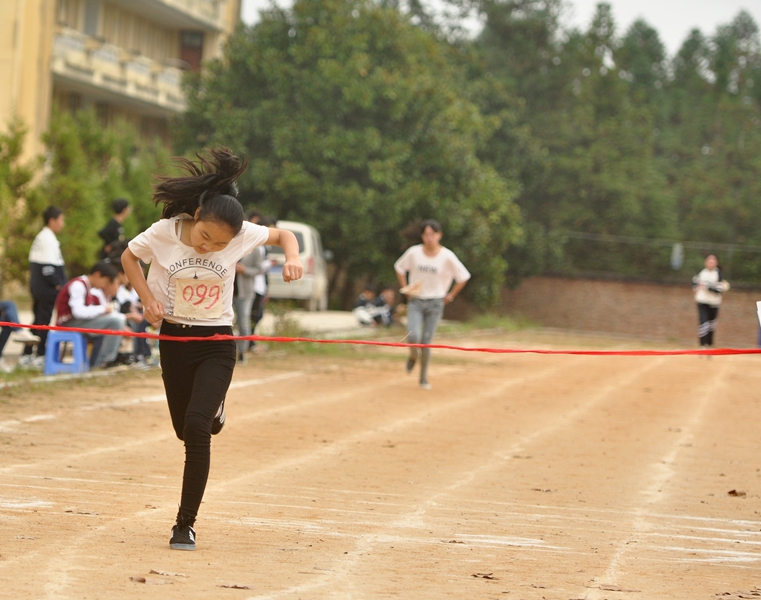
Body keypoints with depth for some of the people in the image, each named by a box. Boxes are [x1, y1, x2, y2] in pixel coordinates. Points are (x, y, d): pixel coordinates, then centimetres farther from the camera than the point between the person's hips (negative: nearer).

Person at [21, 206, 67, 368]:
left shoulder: (40, 237, 15)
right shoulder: (48, 239, -15)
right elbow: (48, 267, -20)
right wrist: (58, 285, -14)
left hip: (37, 286, 10)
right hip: (47, 288, -10)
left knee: (39, 320, 14)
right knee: (43, 321, -5)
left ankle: (26, 355, 17)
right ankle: (40, 357, -3)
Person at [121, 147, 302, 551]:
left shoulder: (241, 233, -15)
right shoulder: (164, 232, -16)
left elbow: (283, 234, 2)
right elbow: (129, 256, 4)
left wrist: (292, 258, -20)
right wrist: (148, 299, -10)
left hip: (216, 345, -2)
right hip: (174, 340, 2)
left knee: (196, 427, -19)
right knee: (185, 429, 13)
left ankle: (186, 525, -9)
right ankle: (212, 408, 54)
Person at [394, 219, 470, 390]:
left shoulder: (447, 256, -10)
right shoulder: (414, 252, -5)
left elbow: (463, 277, 0)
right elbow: (399, 267, 13)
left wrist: (450, 296, -1)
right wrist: (405, 288, 5)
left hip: (435, 303, -1)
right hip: (415, 301, 1)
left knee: (426, 342, -1)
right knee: (413, 337, -18)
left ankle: (424, 377, 16)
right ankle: (413, 356, 18)